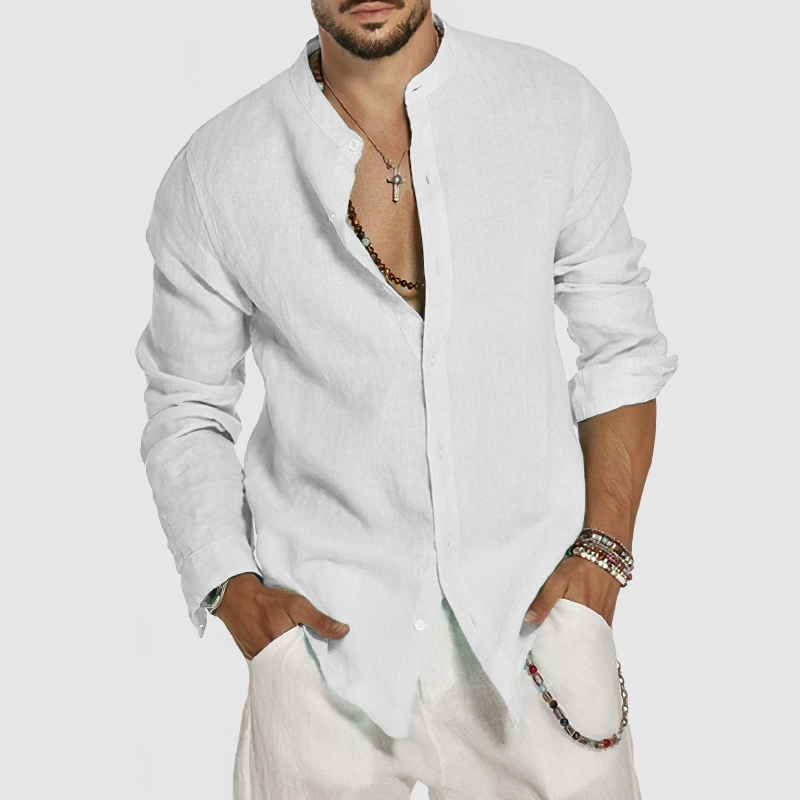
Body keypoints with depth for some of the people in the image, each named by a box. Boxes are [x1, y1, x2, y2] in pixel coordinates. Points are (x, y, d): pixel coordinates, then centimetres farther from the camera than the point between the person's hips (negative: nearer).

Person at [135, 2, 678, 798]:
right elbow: (186, 412, 4)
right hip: (326, 632, 0)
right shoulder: (213, 174, -6)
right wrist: (230, 588, -9)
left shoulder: (559, 110, -3)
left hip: (531, 614, 1)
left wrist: (600, 553, -6)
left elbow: (621, 353, 4)